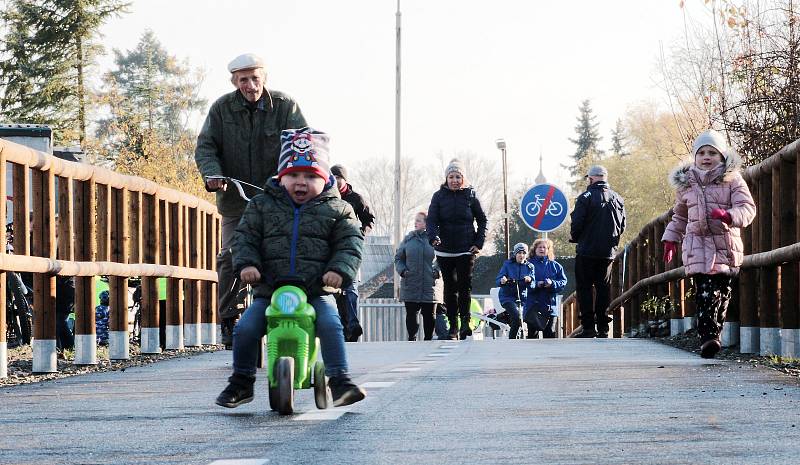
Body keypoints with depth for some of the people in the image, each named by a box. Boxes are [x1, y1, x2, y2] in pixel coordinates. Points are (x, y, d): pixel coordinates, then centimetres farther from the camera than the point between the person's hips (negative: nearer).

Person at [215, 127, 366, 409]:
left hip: (316, 292, -1)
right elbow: (245, 237, 6)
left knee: (330, 324, -27)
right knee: (245, 329, -14)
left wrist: (339, 270, -17)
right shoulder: (262, 205, 9)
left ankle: (340, 381, -20)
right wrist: (246, 264, -13)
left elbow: (350, 243, 1)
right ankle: (241, 383, 6)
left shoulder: (335, 209, 6)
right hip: (269, 290, 1)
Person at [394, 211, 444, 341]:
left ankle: (428, 339, 13)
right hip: (410, 285, 1)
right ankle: (412, 338, 7)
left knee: (429, 315, 5)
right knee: (411, 314, 0)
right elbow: (398, 258, 14)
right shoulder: (408, 239, 8)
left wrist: (438, 271, -10)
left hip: (430, 285, -1)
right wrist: (402, 270, -3)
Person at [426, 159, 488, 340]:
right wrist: (434, 237, -26)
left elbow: (482, 220, 8)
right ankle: (453, 326, 9)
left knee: (465, 286, -9)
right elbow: (432, 220, -6)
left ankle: (465, 323, -9)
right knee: (450, 288, 5)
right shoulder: (439, 196, 1)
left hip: (466, 250, -1)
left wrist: (479, 243, -1)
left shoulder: (470, 195, 1)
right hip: (445, 251, 1)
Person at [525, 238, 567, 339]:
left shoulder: (555, 266, 10)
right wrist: (536, 285, -19)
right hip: (533, 306, -2)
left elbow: (563, 282, 5)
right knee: (532, 333, 0)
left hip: (550, 306, 2)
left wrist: (552, 283, -14)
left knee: (550, 333, 2)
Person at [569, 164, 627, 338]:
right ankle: (603, 328, 8)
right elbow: (622, 226, 10)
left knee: (584, 288, 1)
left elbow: (577, 223, -13)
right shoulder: (617, 199, 7)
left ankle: (589, 327, -6)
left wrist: (574, 237, 7)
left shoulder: (586, 198, -10)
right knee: (603, 288, 10)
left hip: (587, 250, -5)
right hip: (608, 252, 5)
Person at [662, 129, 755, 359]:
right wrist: (670, 239, 23)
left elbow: (748, 208, -6)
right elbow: (680, 215, 28)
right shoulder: (686, 184, 14)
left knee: (722, 293, 2)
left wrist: (728, 215, -25)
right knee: (705, 294, -13)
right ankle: (707, 338, -22)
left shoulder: (732, 180, 3)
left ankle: (714, 335, 14)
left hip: (725, 244, 0)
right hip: (697, 243, 0)